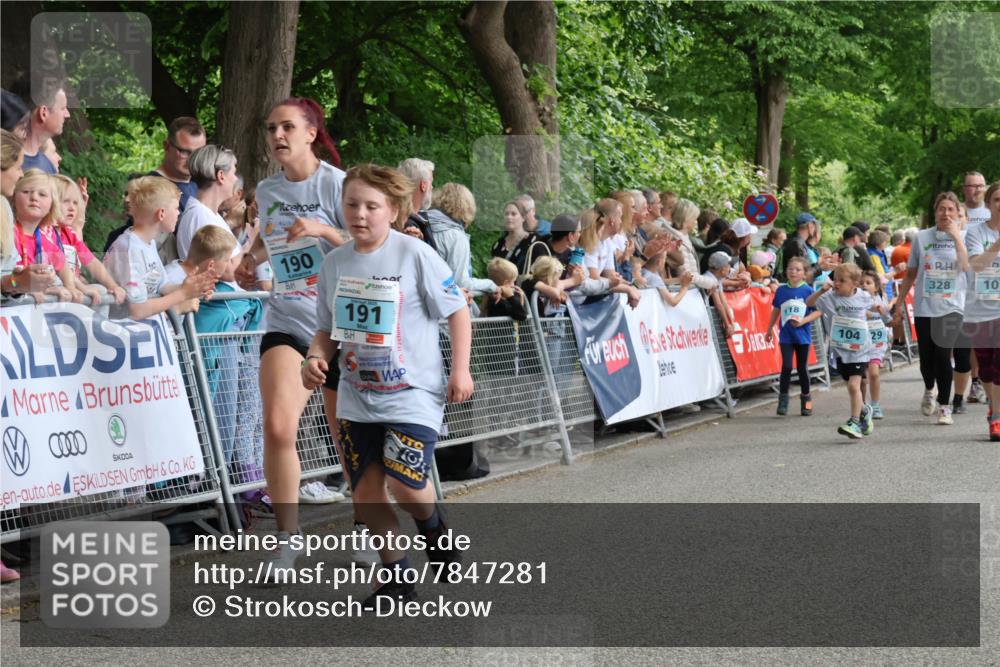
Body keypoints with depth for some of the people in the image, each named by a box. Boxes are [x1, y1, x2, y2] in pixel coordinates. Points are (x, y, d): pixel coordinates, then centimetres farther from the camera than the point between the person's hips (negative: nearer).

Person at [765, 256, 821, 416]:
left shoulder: (808, 291, -5)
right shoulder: (781, 290, 2)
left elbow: (818, 312, -6)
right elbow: (776, 311, 13)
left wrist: (802, 321, -19)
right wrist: (769, 330, 18)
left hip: (803, 335, -1)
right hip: (786, 335, 1)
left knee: (802, 367, 9)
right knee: (786, 367, -6)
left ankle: (806, 399, 24)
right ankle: (783, 400, 2)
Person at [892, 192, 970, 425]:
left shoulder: (963, 237, 2)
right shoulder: (922, 238, 5)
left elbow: (967, 266, -16)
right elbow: (910, 274, 11)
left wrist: (956, 237, -17)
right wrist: (899, 304, 10)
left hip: (951, 308, -2)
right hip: (924, 307, 2)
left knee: (943, 355, -12)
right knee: (927, 358, 7)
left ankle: (944, 406, 0)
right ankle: (929, 391, 38)